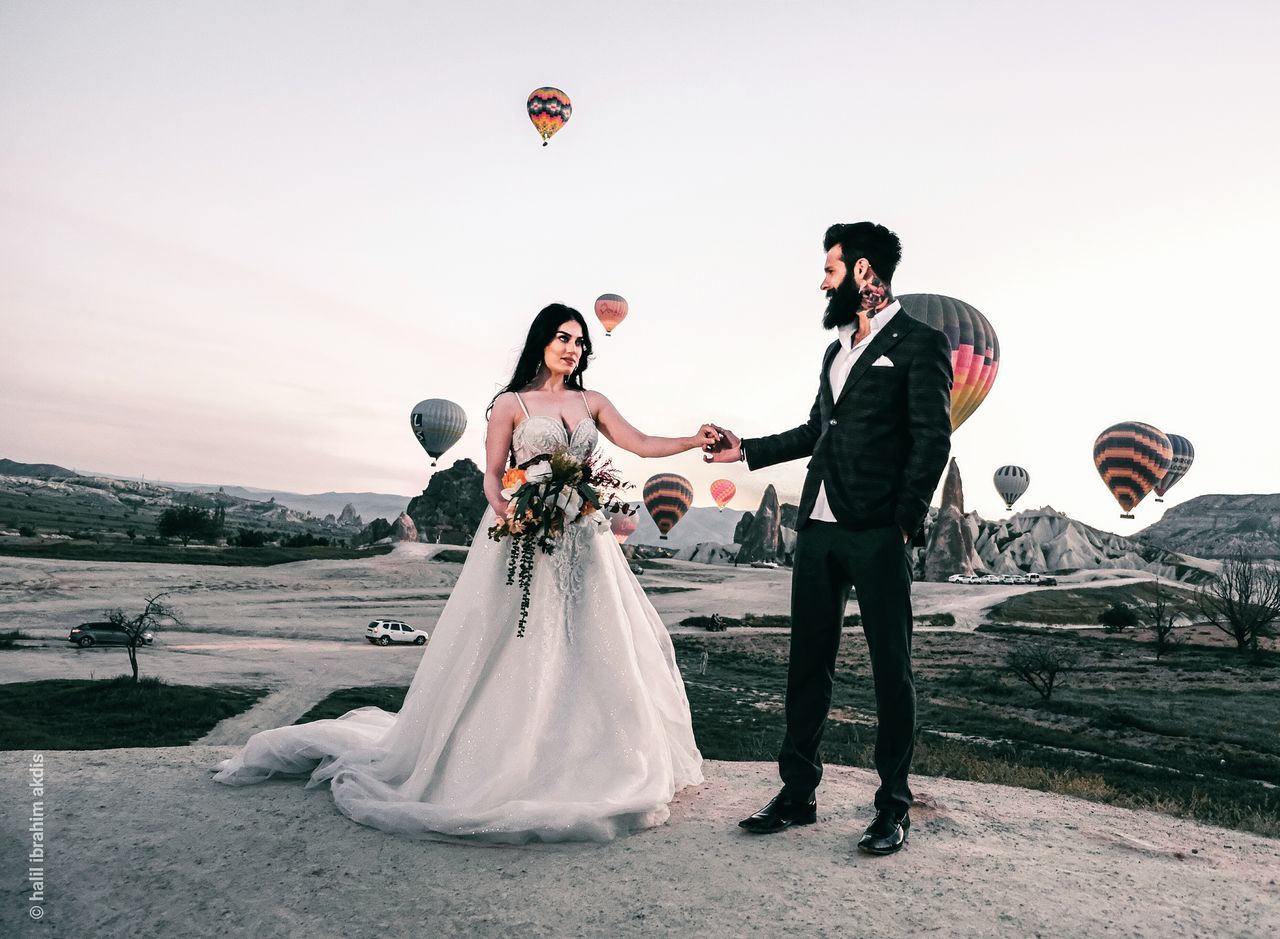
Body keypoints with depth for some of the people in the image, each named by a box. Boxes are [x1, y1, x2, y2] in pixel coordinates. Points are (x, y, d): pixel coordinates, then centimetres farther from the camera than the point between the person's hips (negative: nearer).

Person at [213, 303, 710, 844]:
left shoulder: (592, 403, 13)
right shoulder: (511, 403, 3)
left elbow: (642, 444, 5)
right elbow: (492, 476, -2)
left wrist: (697, 441, -7)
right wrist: (505, 512, -21)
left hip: (581, 543, 5)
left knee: (588, 649, 3)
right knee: (509, 653, -3)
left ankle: (578, 767, 15)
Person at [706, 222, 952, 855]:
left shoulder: (920, 343, 0)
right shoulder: (836, 351, 22)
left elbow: (933, 439, -8)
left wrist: (906, 520, -14)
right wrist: (747, 451, 27)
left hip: (877, 534, -7)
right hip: (817, 529, 7)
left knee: (891, 668, 3)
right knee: (808, 664, 10)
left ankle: (893, 807, 15)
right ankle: (798, 792, 21)